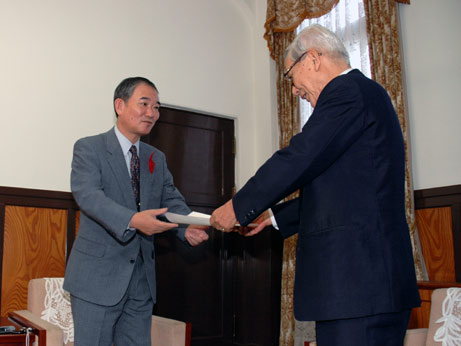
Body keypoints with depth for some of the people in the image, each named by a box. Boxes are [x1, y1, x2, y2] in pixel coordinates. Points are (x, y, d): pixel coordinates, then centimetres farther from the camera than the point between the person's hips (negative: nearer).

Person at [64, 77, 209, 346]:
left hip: (142, 278, 6)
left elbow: (171, 200, 6)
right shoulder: (89, 148, -4)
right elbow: (88, 195, -20)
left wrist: (188, 227, -17)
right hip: (98, 276, -5)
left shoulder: (157, 158, 14)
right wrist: (132, 220, -37)